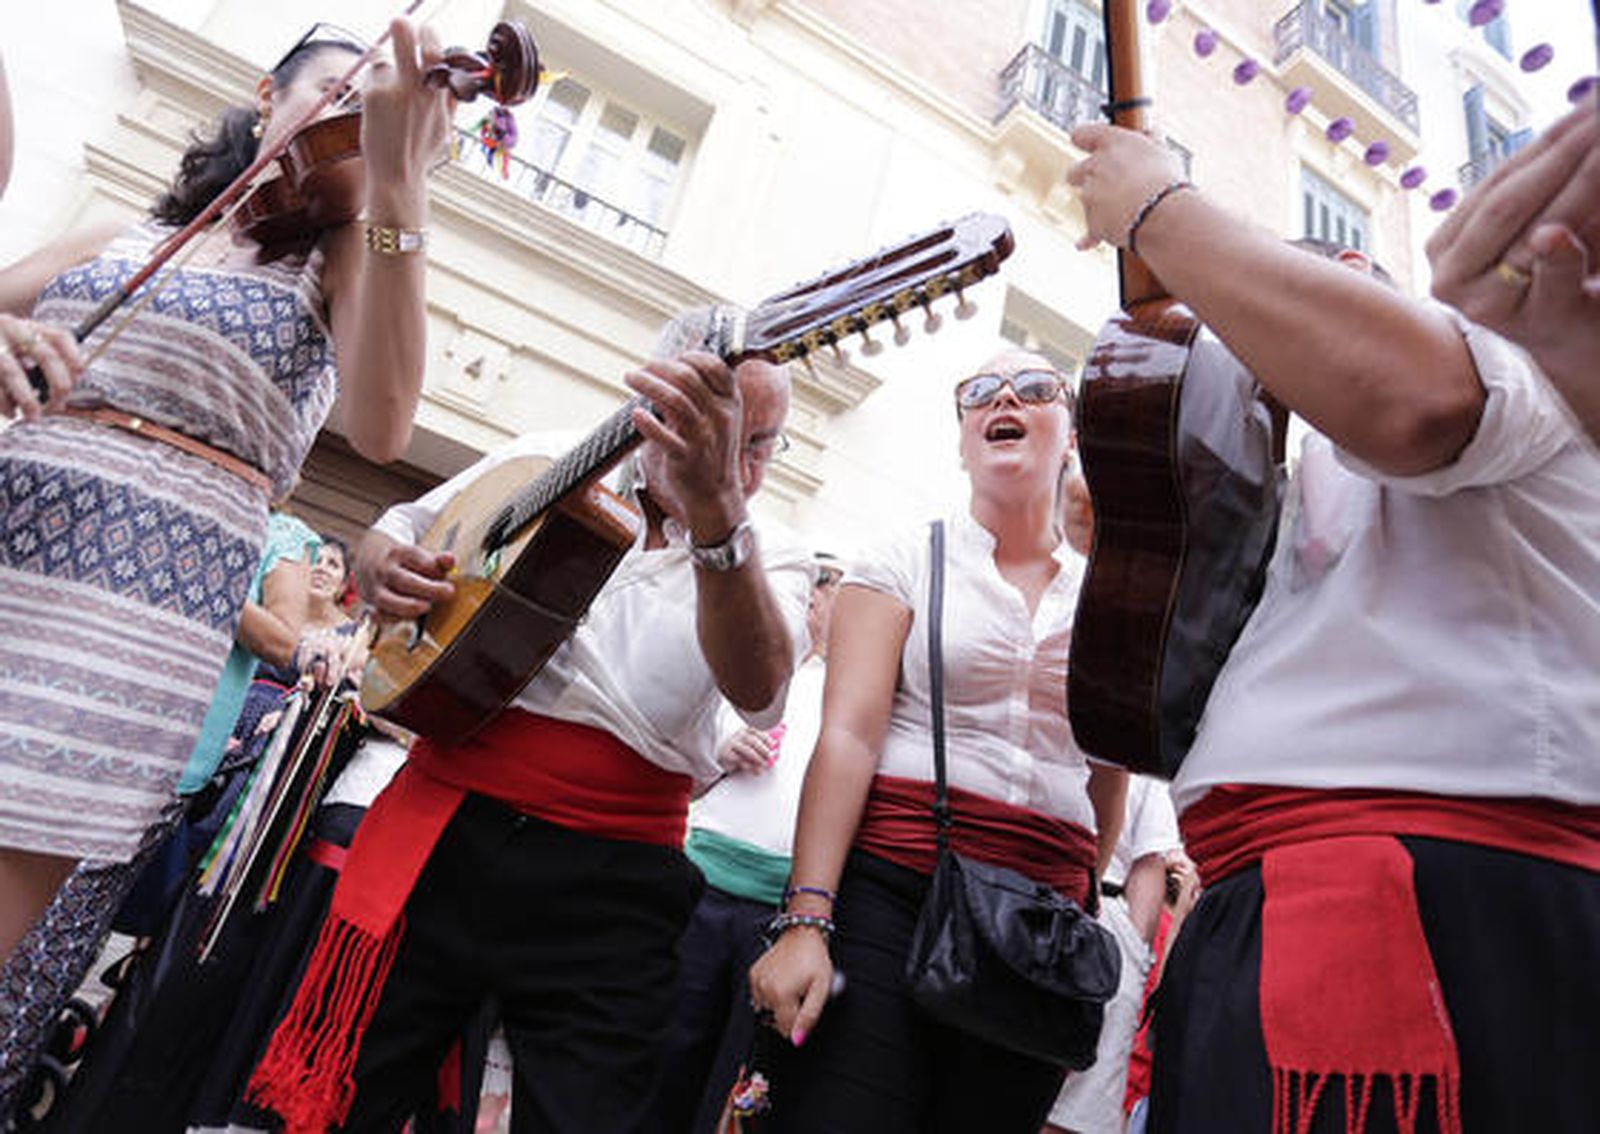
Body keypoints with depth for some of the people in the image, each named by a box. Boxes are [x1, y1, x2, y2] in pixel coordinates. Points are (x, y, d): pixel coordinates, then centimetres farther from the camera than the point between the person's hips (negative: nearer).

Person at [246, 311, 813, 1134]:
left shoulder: (768, 568, -1)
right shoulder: (541, 464, 5)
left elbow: (757, 689, -23)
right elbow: (395, 530, 18)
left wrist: (717, 504, -40)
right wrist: (382, 570, -7)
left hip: (610, 887, -1)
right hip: (443, 826, 2)